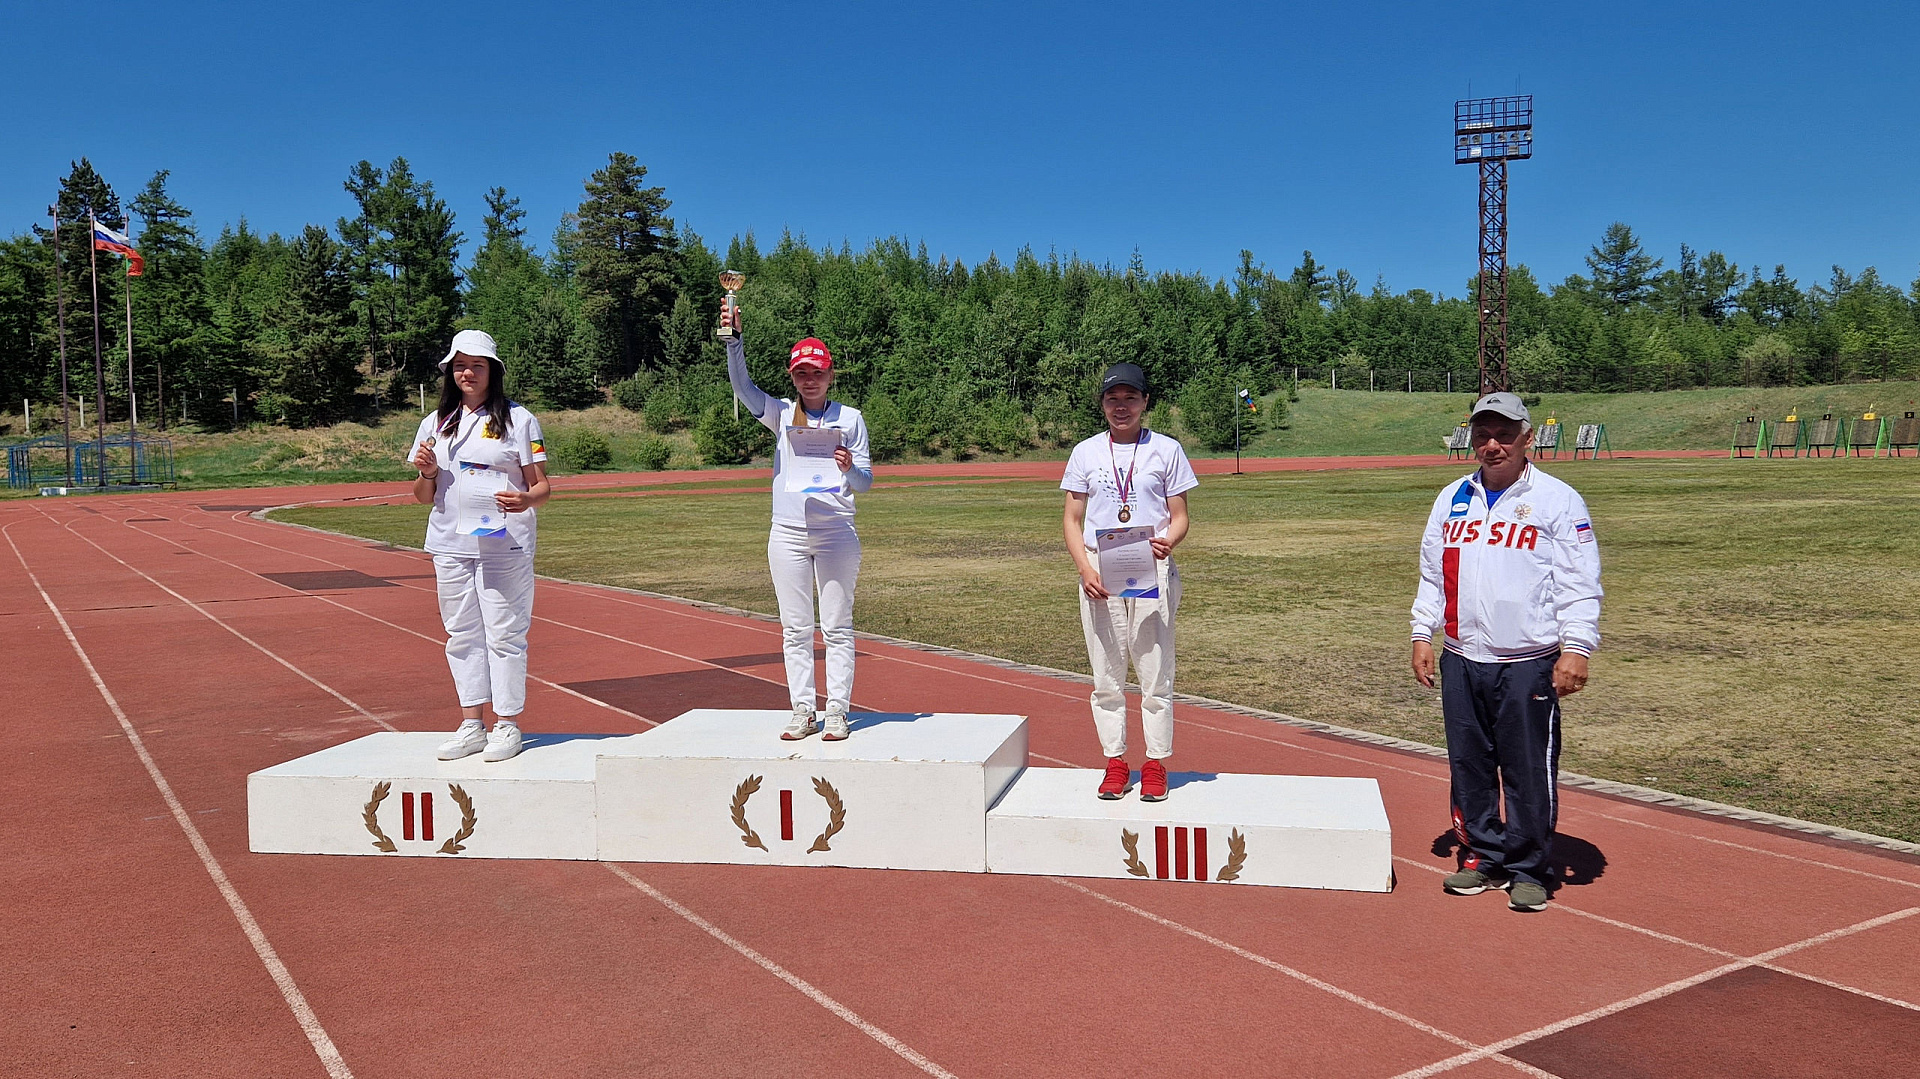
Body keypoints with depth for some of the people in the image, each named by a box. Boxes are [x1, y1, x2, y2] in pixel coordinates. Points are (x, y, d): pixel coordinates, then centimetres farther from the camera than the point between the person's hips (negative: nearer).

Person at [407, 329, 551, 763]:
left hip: (505, 545, -5)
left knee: (505, 633, -3)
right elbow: (423, 496, 14)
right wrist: (428, 472, -8)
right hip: (450, 545, 5)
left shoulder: (518, 419, 0)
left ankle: (508, 725, 6)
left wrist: (526, 500, -24)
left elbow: (541, 486, -2)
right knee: (461, 634, 9)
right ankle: (471, 725, 18)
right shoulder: (435, 423, 12)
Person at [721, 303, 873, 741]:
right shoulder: (781, 414, 8)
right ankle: (802, 710, 12)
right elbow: (742, 384, -8)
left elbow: (865, 482, 4)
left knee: (837, 626, 1)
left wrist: (850, 468, -18)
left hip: (836, 532, -2)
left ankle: (837, 711, 6)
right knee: (795, 627, 5)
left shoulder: (849, 418, 6)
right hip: (788, 533, 2)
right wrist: (734, 338, -22)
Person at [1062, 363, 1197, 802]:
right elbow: (1072, 519, 9)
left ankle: (1155, 764, 10)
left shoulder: (1167, 450, 6)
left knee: (1155, 672, 0)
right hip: (1099, 571, 2)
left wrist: (1168, 541, -18)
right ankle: (1115, 762, 15)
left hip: (1152, 570, -1)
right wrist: (1085, 568, -8)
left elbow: (1180, 516, 6)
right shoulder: (1086, 452, 9)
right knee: (1106, 674, 5)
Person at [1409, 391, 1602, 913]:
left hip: (1529, 665, -4)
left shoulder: (1558, 501, -3)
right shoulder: (1451, 500, 12)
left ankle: (1527, 869, 14)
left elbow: (1580, 584, -6)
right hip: (1461, 661, 5)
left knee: (1529, 772, -1)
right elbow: (1433, 574, 18)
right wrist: (1423, 635, 11)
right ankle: (1483, 855, 25)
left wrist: (1576, 649, -15)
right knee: (1469, 766, 11)